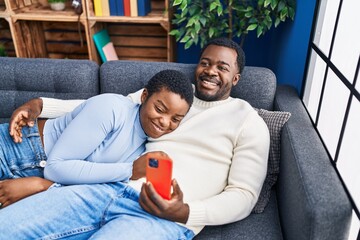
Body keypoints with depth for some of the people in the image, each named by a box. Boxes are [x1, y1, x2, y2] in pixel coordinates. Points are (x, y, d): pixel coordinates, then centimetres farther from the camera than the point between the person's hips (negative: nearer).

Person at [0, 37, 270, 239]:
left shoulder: (248, 121, 8)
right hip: (111, 190, 5)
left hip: (164, 217, -4)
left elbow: (244, 195, 1)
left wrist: (185, 212, -17)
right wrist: (40, 105, 13)